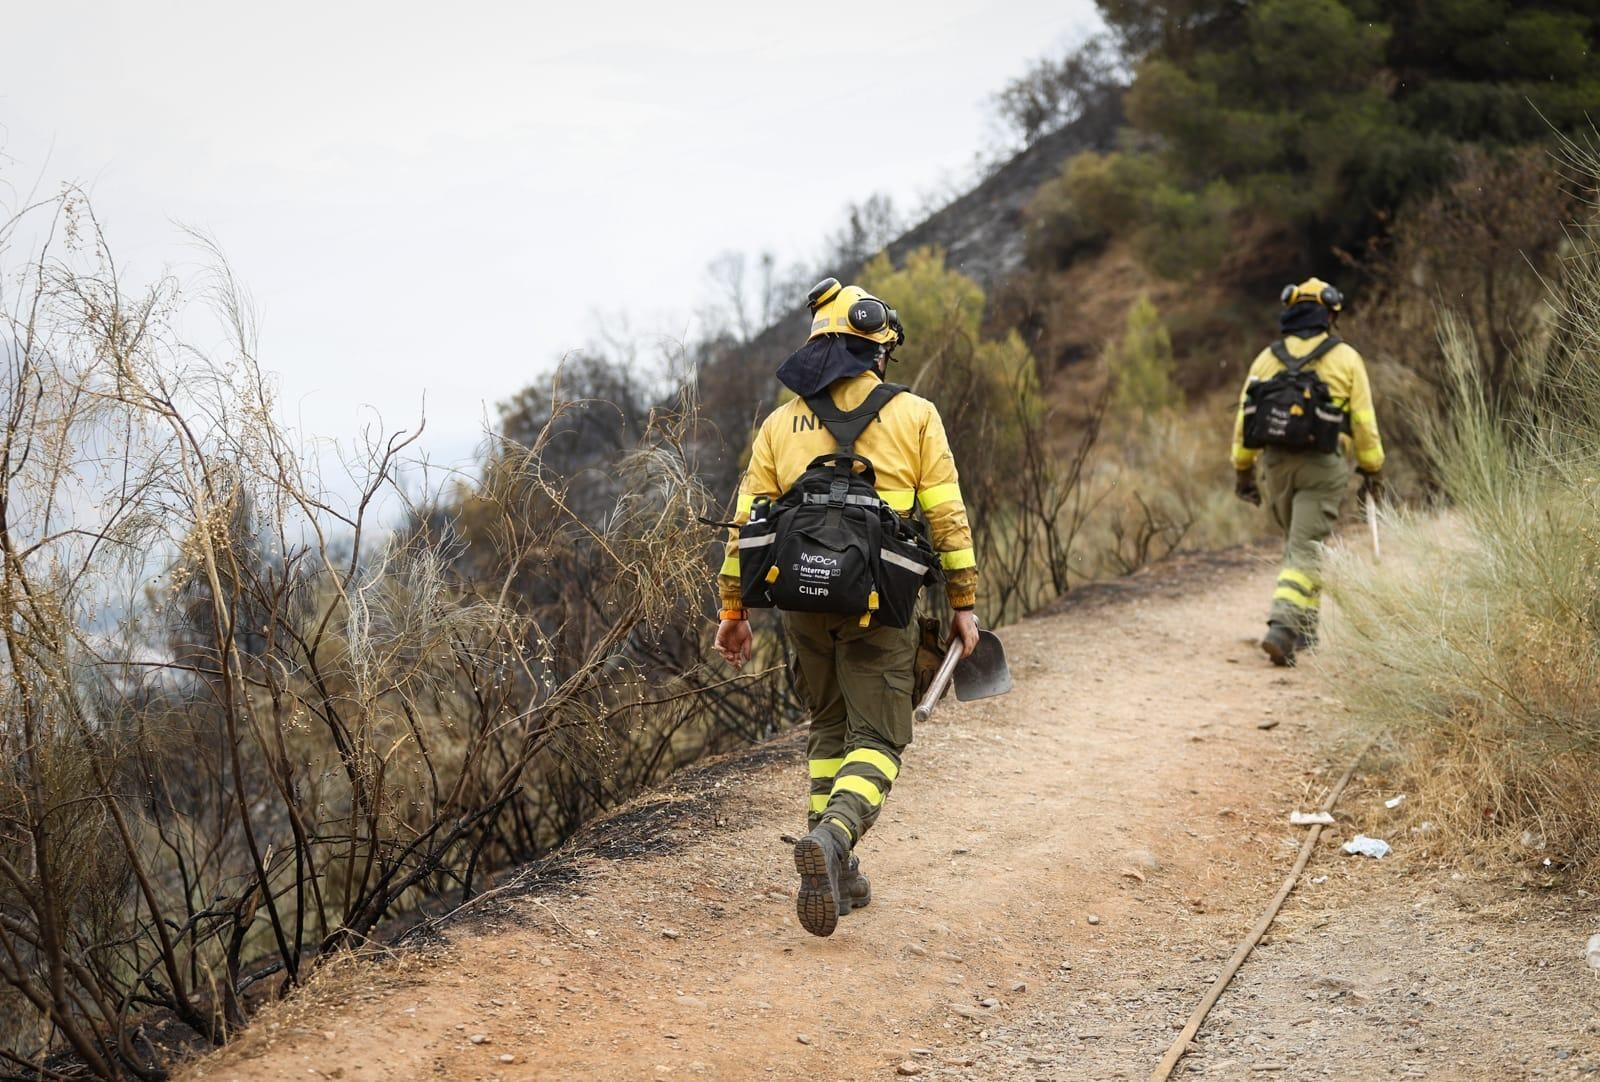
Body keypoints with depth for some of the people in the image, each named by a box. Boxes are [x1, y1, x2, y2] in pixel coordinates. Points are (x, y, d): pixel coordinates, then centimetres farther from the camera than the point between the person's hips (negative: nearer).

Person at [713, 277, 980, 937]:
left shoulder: (780, 423, 10)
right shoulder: (914, 417, 1)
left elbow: (746, 522, 8)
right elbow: (947, 517, -1)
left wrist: (733, 610, 15)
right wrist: (964, 603, 6)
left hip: (804, 603, 4)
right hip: (880, 608, -3)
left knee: (829, 729, 20)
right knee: (877, 740, 1)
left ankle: (834, 873, 17)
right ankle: (834, 836, -27)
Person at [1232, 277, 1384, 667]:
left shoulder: (1268, 357, 7)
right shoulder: (1345, 358, 0)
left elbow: (1245, 415, 6)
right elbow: (1364, 421, -1)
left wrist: (1243, 469, 13)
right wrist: (1372, 470, 8)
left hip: (1276, 463, 4)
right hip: (1322, 465, -4)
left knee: (1296, 542, 21)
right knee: (1306, 550, -6)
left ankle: (1304, 626, 24)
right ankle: (1282, 626, -21)